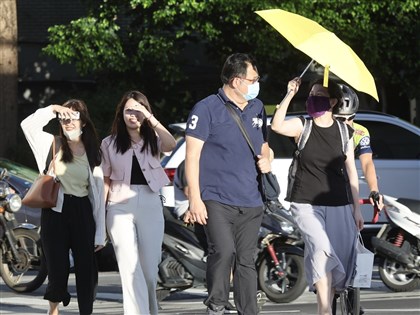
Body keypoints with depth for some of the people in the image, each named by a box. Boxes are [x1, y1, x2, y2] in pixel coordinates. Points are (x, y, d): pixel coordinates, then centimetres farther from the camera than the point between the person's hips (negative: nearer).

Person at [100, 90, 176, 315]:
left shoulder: (152, 140, 8)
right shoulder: (110, 144, 10)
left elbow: (171, 145, -16)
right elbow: (105, 180, 10)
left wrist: (151, 118, -17)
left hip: (150, 205, 1)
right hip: (120, 206, -1)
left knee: (149, 268, 7)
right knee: (130, 267, -13)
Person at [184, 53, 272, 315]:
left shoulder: (257, 108, 16)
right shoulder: (207, 109, -4)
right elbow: (192, 155, -5)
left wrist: (266, 160, 6)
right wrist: (195, 199, -12)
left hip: (251, 204, 6)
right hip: (217, 201, -6)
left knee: (246, 262, 7)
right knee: (224, 251, -22)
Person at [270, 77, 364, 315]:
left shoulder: (344, 132, 7)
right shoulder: (303, 126, 1)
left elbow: (351, 171, 10)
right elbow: (277, 126, -19)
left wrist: (357, 209, 8)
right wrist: (290, 95, -22)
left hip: (339, 206, 3)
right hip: (307, 204, -3)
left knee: (338, 262, 1)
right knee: (321, 249, -23)